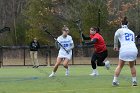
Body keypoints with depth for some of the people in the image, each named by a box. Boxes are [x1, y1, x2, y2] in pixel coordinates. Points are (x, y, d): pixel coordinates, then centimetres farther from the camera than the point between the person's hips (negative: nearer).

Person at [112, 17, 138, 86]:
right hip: (133, 49, 3)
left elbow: (116, 36, -12)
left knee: (120, 66, 10)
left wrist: (115, 46, -1)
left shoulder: (120, 30, 9)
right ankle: (134, 81, 18)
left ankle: (115, 81, 4)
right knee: (132, 66, 22)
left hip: (124, 50, -3)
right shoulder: (131, 32, 23)